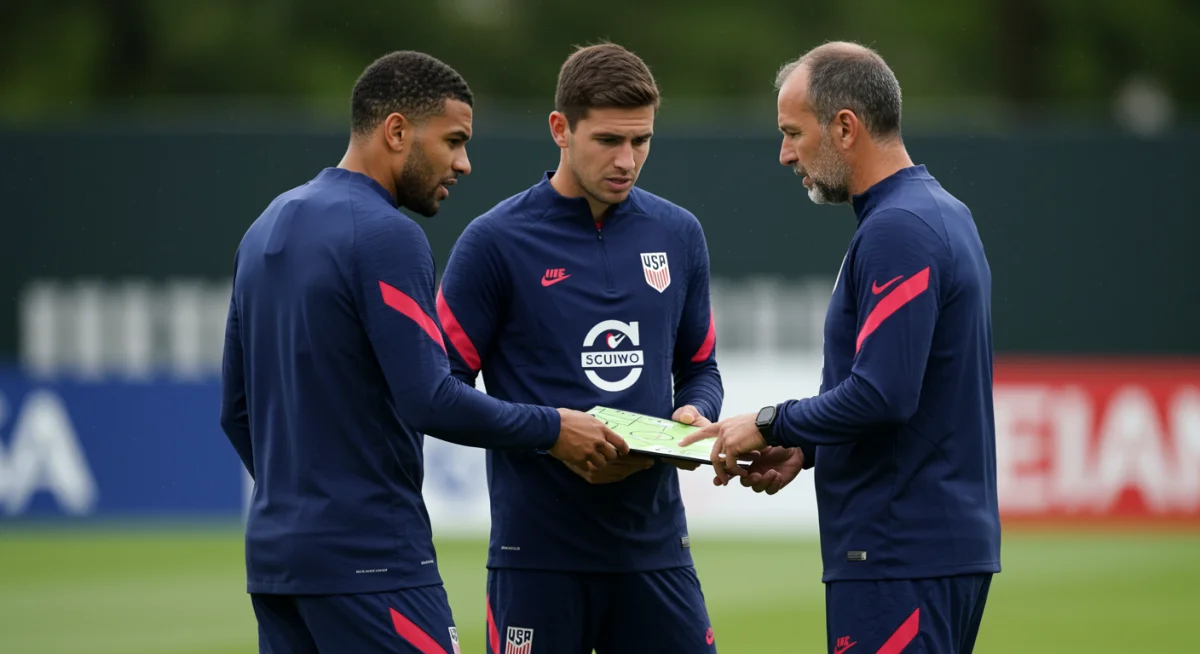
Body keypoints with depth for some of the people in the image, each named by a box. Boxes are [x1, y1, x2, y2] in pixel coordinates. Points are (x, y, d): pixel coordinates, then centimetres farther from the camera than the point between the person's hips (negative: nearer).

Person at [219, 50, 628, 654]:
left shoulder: (265, 230, 14)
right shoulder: (386, 236, -13)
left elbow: (236, 409, 19)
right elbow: (430, 401, -18)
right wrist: (552, 430, -6)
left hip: (274, 555, 9)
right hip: (369, 559, -9)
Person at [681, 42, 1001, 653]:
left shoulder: (896, 231, -16)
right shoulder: (944, 213, 16)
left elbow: (882, 394, -24)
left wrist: (770, 425, -10)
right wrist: (802, 449, 11)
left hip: (899, 556, -10)